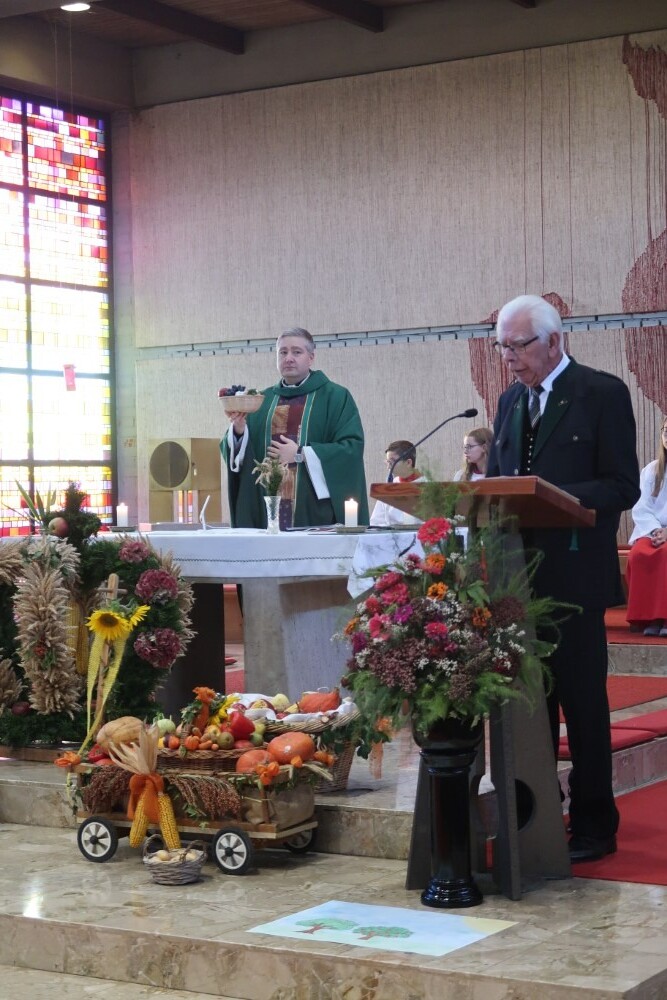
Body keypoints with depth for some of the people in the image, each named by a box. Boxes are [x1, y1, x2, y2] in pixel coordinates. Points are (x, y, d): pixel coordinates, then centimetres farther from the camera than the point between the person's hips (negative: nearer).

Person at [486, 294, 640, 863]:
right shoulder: (511, 402, 16)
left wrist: (556, 497, -22)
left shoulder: (603, 393, -4)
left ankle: (594, 825, 10)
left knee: (583, 701, 0)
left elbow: (623, 488, -9)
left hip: (575, 575, -6)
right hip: (520, 575, 6)